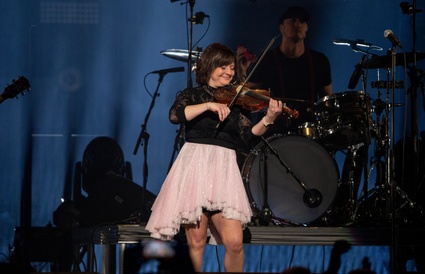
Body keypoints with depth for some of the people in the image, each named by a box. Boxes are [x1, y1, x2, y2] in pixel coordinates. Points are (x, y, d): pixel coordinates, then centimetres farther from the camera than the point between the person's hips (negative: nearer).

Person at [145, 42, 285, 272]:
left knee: (234, 242, -12)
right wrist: (209, 105, -19)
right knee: (196, 242, -4)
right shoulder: (191, 95, 8)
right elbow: (175, 115, -13)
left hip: (223, 169, 2)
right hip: (194, 167, -2)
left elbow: (248, 135, 2)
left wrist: (268, 120, -15)